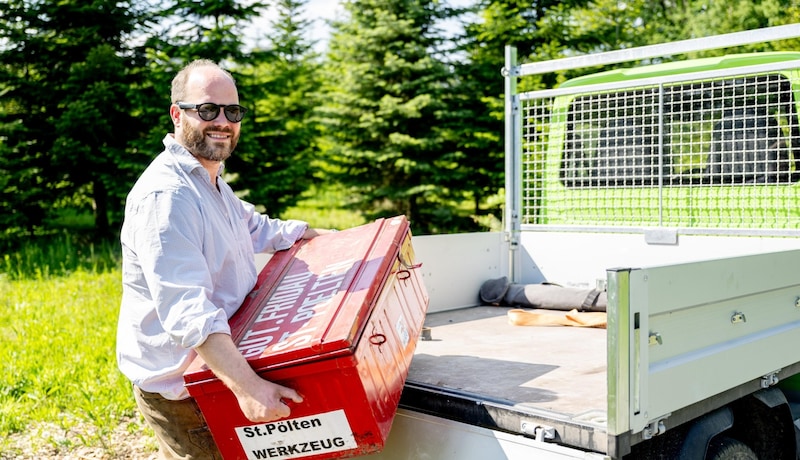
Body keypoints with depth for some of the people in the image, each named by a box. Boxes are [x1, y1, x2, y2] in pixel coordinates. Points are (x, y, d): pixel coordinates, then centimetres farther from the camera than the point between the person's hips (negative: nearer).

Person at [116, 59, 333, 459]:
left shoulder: (211, 181, 10)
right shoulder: (165, 194, -26)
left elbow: (255, 228, 25)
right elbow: (187, 310, -35)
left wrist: (319, 235, 15)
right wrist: (246, 386, -41)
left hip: (209, 372, 10)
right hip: (177, 387, -9)